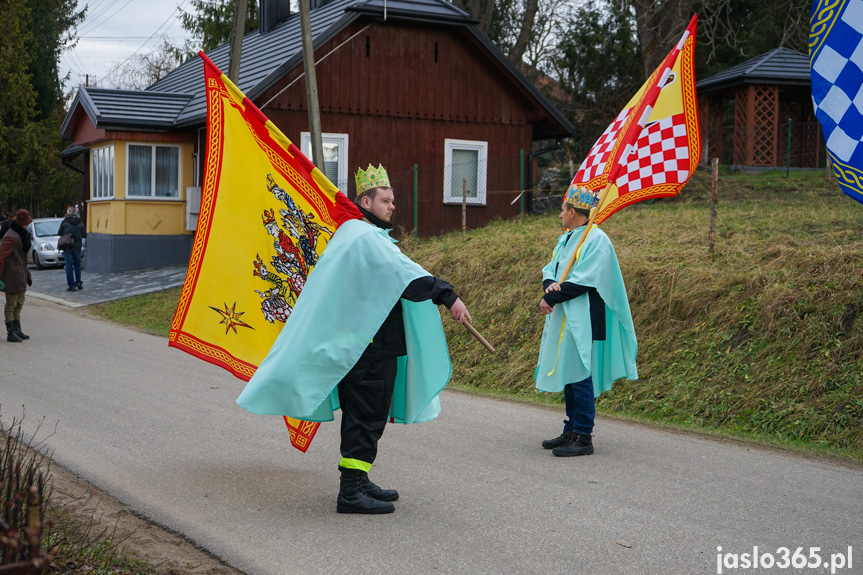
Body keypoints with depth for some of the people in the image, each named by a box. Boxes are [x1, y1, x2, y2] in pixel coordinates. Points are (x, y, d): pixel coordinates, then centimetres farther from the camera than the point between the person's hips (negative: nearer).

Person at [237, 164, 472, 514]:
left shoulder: (353, 234, 19)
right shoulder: (365, 238, -16)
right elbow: (406, 274, -26)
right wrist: (448, 297, -27)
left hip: (360, 341, 11)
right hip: (369, 345, -11)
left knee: (363, 416, 16)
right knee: (366, 416, -7)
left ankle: (357, 483, 24)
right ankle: (351, 492, -4)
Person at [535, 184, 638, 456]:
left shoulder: (596, 240, -12)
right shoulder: (566, 239, 16)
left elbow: (583, 281, -19)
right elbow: (550, 268, 15)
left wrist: (551, 298, -14)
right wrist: (550, 284, -8)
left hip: (582, 322, -9)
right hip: (564, 320, 9)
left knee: (580, 378, -8)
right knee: (567, 375, 13)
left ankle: (583, 437, -3)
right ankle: (571, 431, 21)